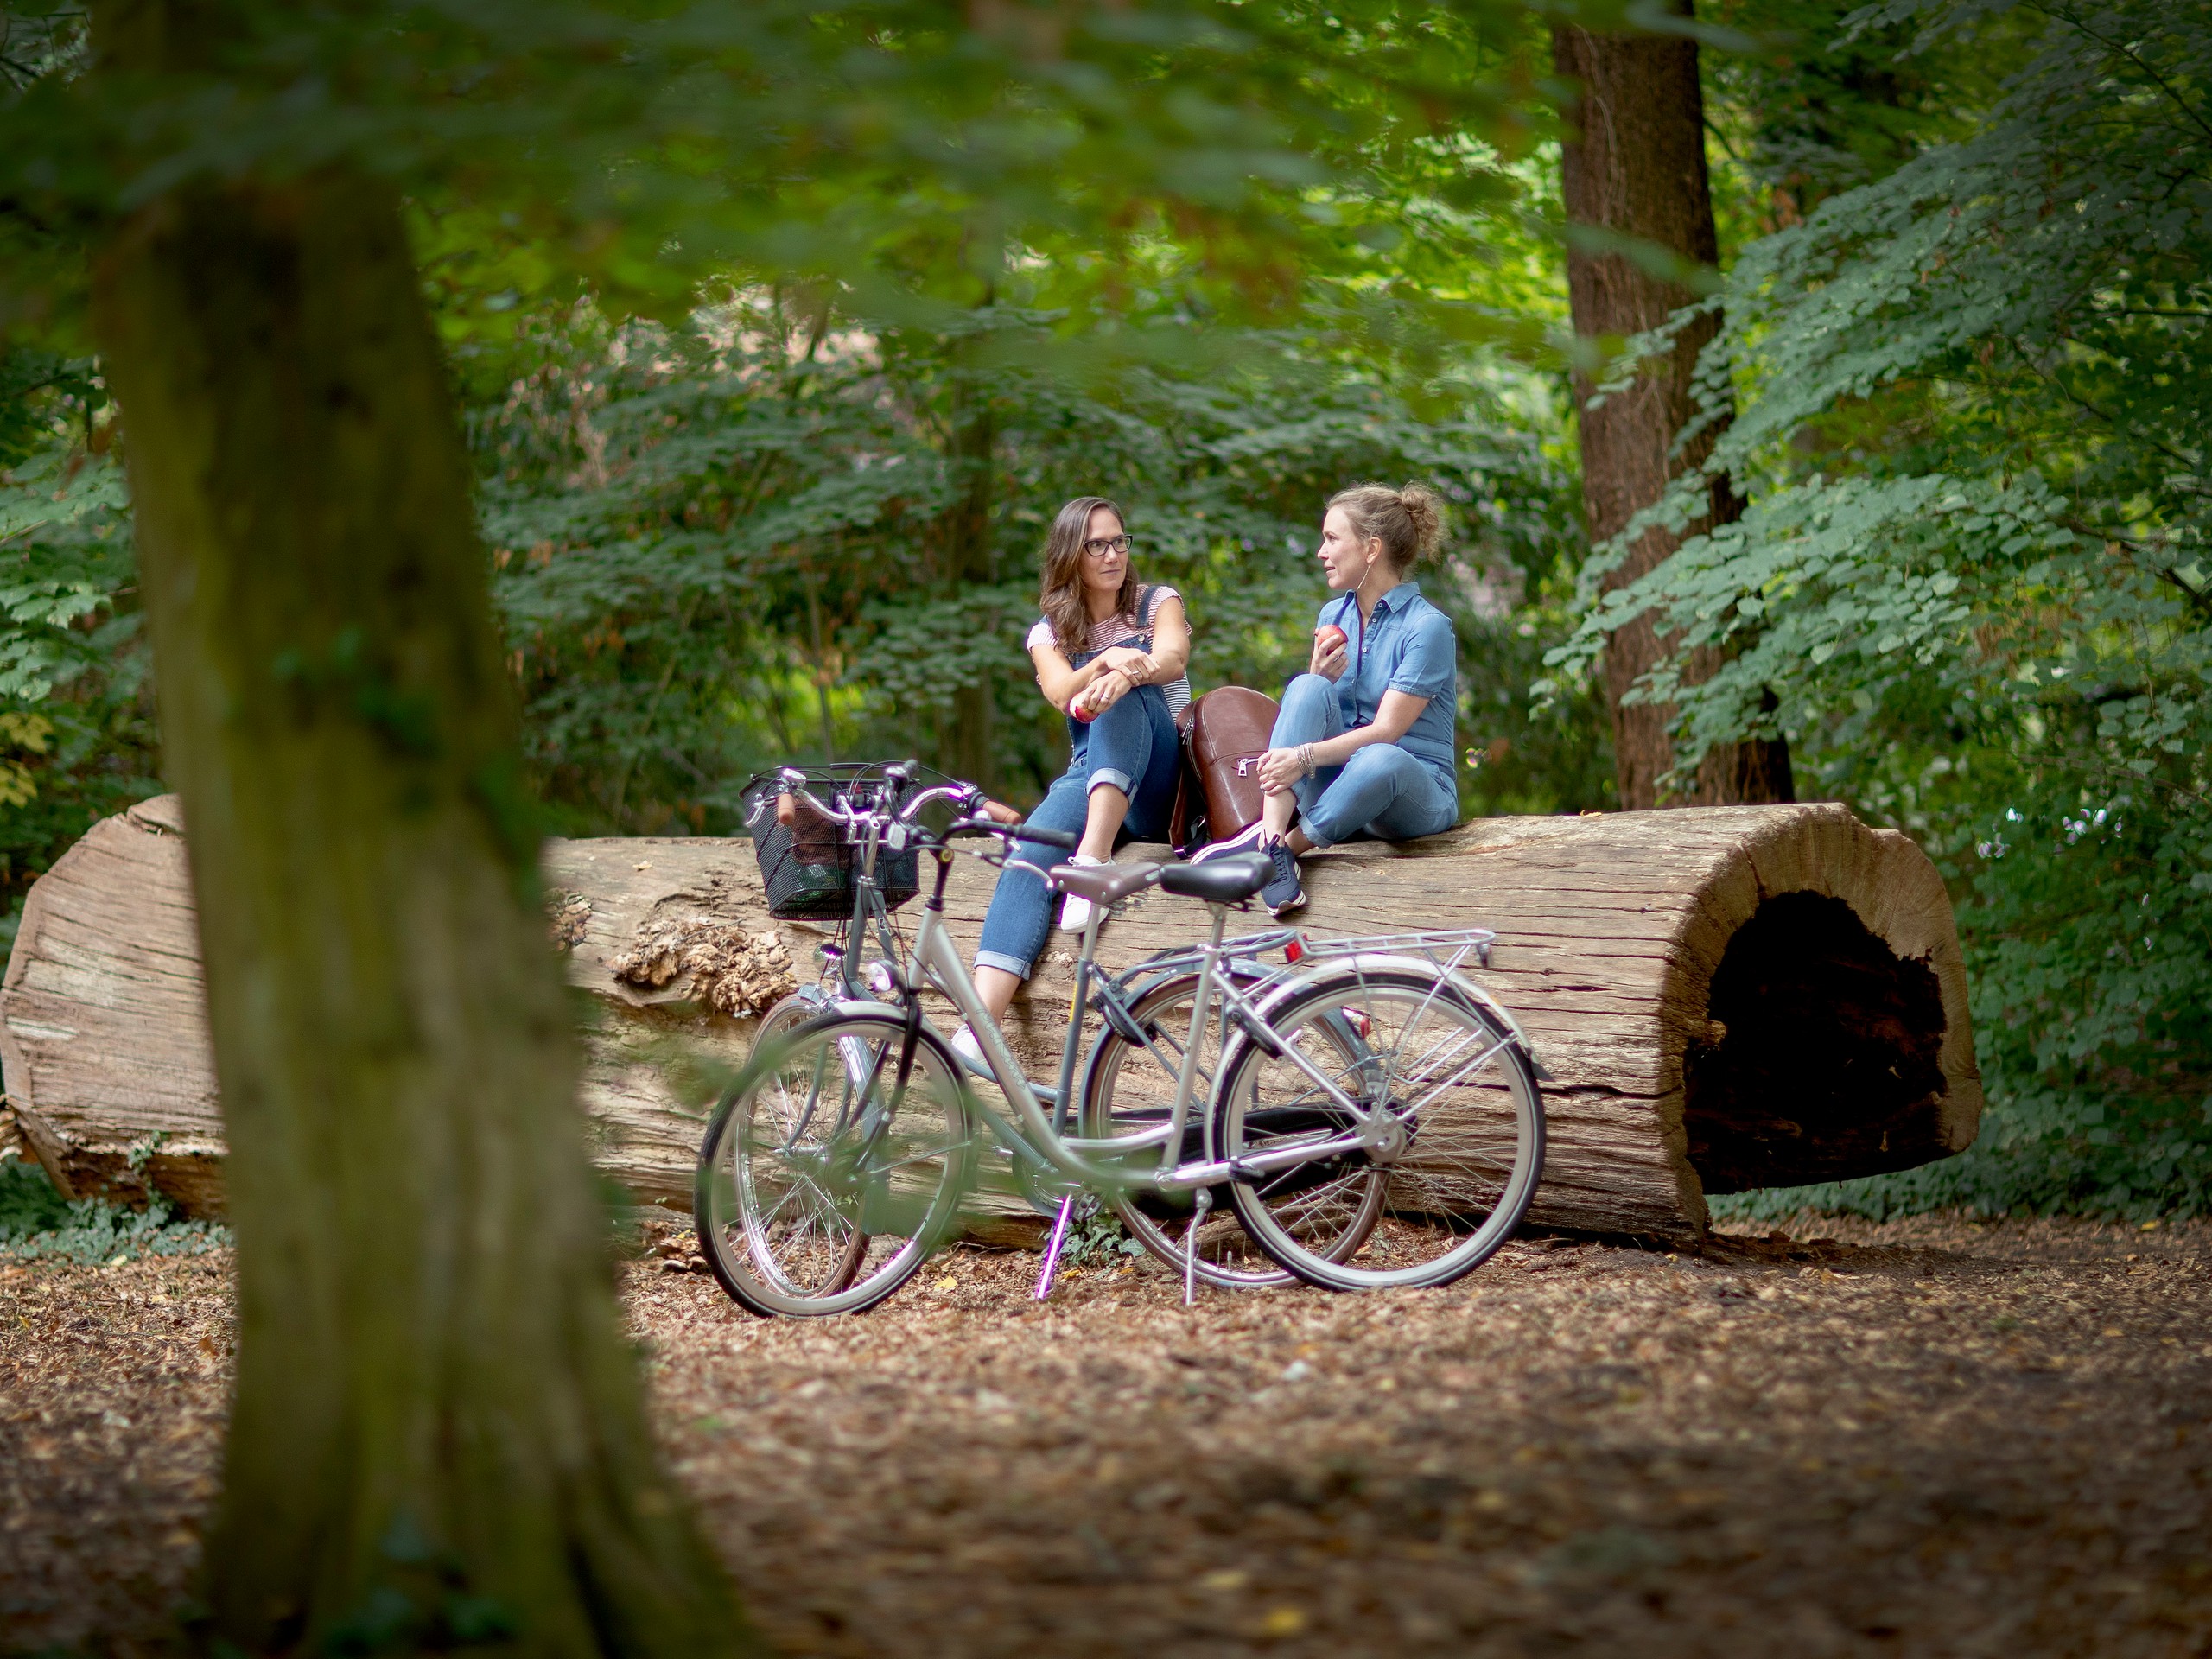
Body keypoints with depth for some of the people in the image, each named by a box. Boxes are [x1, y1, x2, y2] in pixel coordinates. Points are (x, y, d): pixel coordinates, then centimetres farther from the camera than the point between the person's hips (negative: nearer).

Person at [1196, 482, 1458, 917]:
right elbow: (1308, 709, 10)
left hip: (1417, 789, -5)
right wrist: (1320, 677, -12)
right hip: (1337, 777, 5)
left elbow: (1386, 729, -17)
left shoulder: (1427, 626, -10)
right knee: (1306, 688, -23)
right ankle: (1271, 835, -39)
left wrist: (1304, 756, -28)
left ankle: (1291, 843, -26)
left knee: (1382, 760, -41)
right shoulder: (1333, 616, 12)